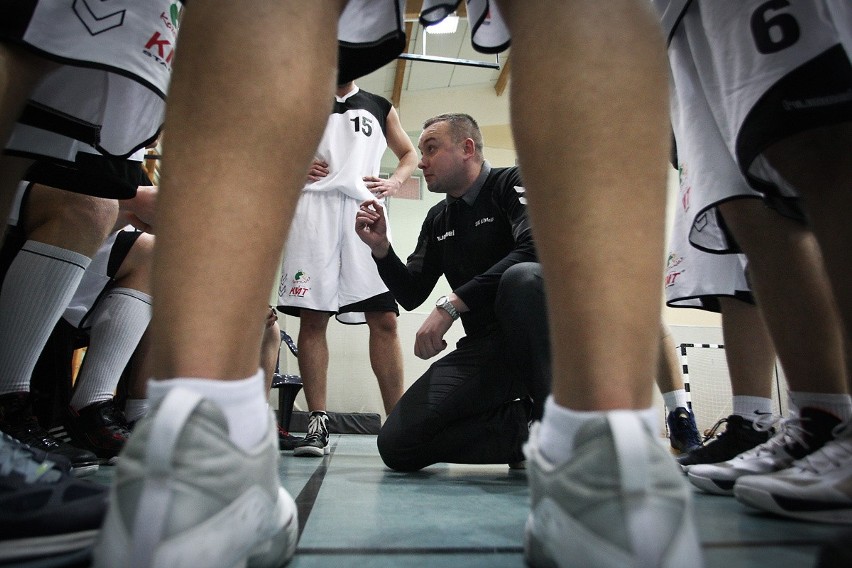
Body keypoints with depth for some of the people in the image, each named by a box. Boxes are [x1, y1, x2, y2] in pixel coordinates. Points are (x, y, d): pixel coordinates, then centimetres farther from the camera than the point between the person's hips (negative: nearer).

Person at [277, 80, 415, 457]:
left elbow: (409, 154, 26)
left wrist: (394, 183, 6)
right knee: (312, 317, -5)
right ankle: (318, 423, 0)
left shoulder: (380, 108, 23)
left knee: (384, 317, -9)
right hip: (313, 207, 0)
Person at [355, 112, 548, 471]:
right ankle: (532, 427, -1)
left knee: (521, 279, -40)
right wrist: (381, 248, -3)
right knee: (396, 444, -10)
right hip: (481, 347, 5)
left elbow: (537, 246, -25)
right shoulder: (437, 220, 15)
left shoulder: (512, 184, -4)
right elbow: (411, 295, 14)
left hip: (534, 333, -5)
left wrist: (452, 304, -27)